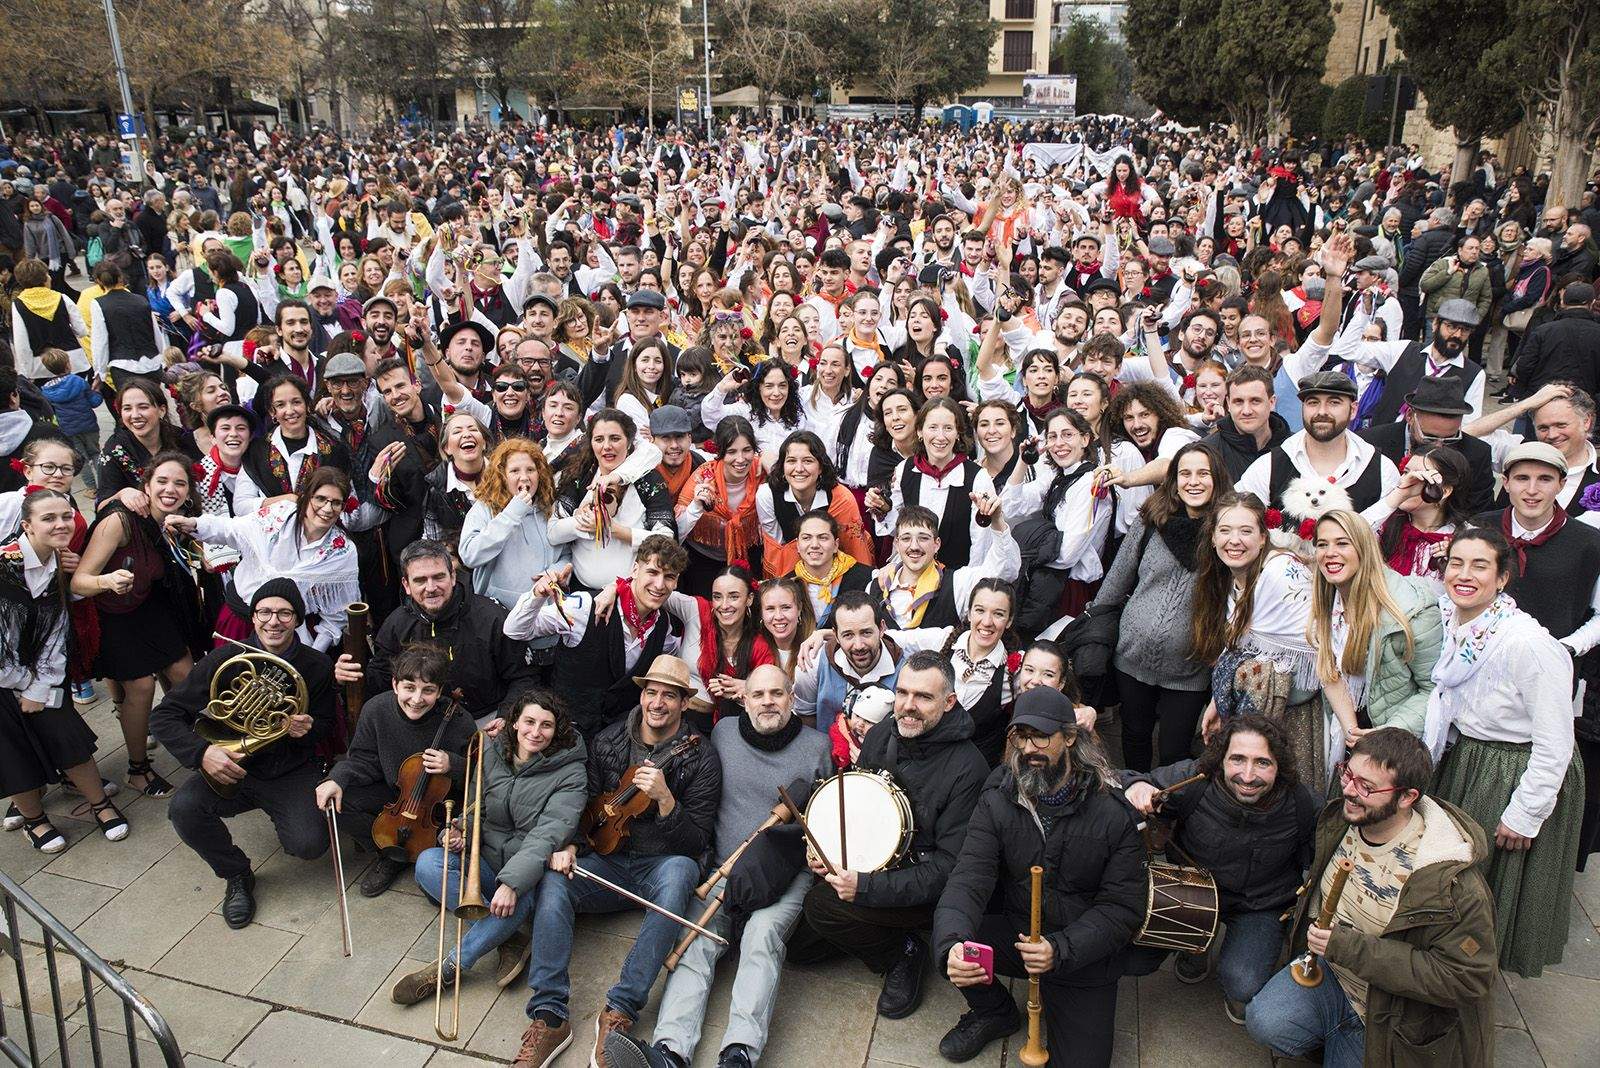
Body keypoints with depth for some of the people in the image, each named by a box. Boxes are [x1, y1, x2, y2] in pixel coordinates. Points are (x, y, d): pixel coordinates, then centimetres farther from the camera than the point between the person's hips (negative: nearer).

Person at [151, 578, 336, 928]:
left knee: (310, 846, -24)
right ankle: (237, 876, -1)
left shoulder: (317, 666, -7)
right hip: (232, 769, 1)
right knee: (183, 808, -29)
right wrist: (202, 751, -27)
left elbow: (328, 724, 6)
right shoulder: (225, 660, -11)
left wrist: (310, 729, -20)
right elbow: (163, 716, -9)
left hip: (294, 774, 0)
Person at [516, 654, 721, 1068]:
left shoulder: (701, 758, -7)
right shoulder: (606, 743, 3)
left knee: (678, 872, -37)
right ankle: (550, 1014, -26)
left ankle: (620, 1009, -35)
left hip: (663, 864, -3)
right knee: (554, 881, -25)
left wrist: (665, 798, -26)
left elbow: (696, 843, -10)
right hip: (609, 861, 3)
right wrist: (569, 846, -12)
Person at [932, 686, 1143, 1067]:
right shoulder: (997, 800, -9)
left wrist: (1060, 950, -28)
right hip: (1015, 932, 2)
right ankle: (995, 1013, 7)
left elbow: (1121, 907, -12)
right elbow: (969, 880, -18)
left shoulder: (1112, 812, -15)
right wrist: (952, 945, -39)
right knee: (945, 935, -25)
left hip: (1082, 955, -1)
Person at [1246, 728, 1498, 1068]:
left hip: (1389, 1012, -4)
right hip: (1329, 970, 4)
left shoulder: (1451, 880, -27)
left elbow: (1464, 978, -25)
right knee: (1265, 1021, -20)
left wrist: (1349, 948, -29)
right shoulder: (1340, 820, -7)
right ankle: (1334, 1036, 11)